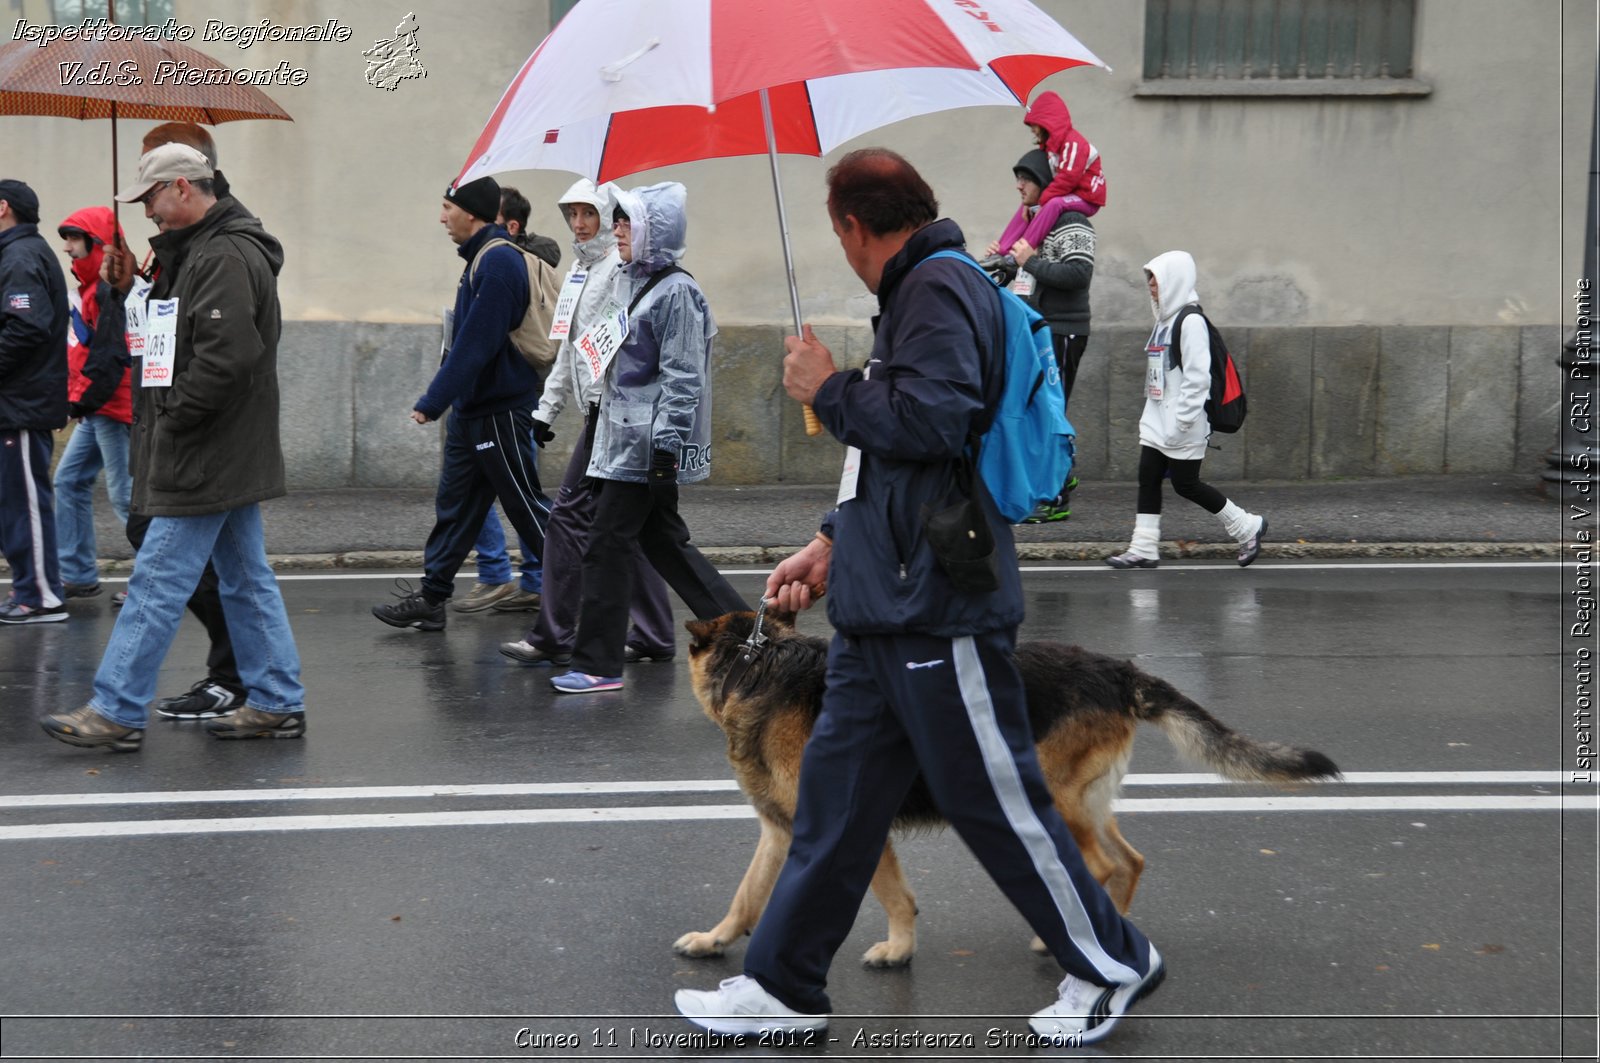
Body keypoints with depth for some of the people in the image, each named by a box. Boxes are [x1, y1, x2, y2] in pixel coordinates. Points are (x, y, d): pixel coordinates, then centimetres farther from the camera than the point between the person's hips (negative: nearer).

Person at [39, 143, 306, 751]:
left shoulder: (224, 257, -16)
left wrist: (173, 419, -18)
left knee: (158, 583, -6)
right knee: (247, 581, 13)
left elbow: (227, 357, -25)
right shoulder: (201, 251, 18)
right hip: (231, 459, 11)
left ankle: (116, 713, -2)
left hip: (204, 466, -11)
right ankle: (277, 704, 18)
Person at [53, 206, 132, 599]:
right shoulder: (92, 287, 17)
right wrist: (78, 399, 16)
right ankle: (77, 575, 18)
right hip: (97, 409, 11)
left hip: (112, 408, -11)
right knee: (69, 481, 13)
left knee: (124, 493, -7)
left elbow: (110, 356, -23)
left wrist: (83, 400, -19)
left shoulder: (110, 290, -16)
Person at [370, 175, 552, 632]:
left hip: (499, 411, -10)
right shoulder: (482, 257, 13)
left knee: (526, 506, -2)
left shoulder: (499, 260, -19)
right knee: (454, 505, 12)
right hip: (472, 409, 10)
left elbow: (476, 343, -24)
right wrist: (440, 400, 18)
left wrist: (432, 402, -20)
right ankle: (431, 599, 18)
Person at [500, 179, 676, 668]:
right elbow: (569, 346, 26)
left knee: (571, 514, -8)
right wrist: (547, 408, 23)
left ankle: (553, 637, -3)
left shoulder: (622, 268, -10)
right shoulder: (581, 269, 20)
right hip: (598, 409, 9)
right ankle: (654, 637, 15)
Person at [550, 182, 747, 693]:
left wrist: (665, 444, -22)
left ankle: (598, 665, 2)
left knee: (605, 547, -6)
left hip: (648, 444, -10)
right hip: (623, 436, 10)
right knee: (665, 543, 14)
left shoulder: (675, 292, -14)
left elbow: (682, 377, -18)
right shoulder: (632, 282, 15)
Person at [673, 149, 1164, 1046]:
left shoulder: (939, 289, -12)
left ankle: (1111, 963, 18)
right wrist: (833, 544, 20)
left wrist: (829, 390, -11)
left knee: (997, 801, 1)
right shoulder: (916, 292, 20)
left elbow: (930, 424, -26)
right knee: (837, 793, 12)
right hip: (884, 607, 10)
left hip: (940, 611, -10)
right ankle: (784, 988, 20)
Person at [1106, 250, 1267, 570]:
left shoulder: (1191, 321, -15)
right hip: (1157, 421, 9)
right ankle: (1144, 548, 6)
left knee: (1185, 484, -3)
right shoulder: (1164, 321, 14)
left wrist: (1181, 421, -22)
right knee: (1148, 477, 3)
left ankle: (1248, 527, 12)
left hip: (1183, 425, -9)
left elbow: (1197, 377, -21)